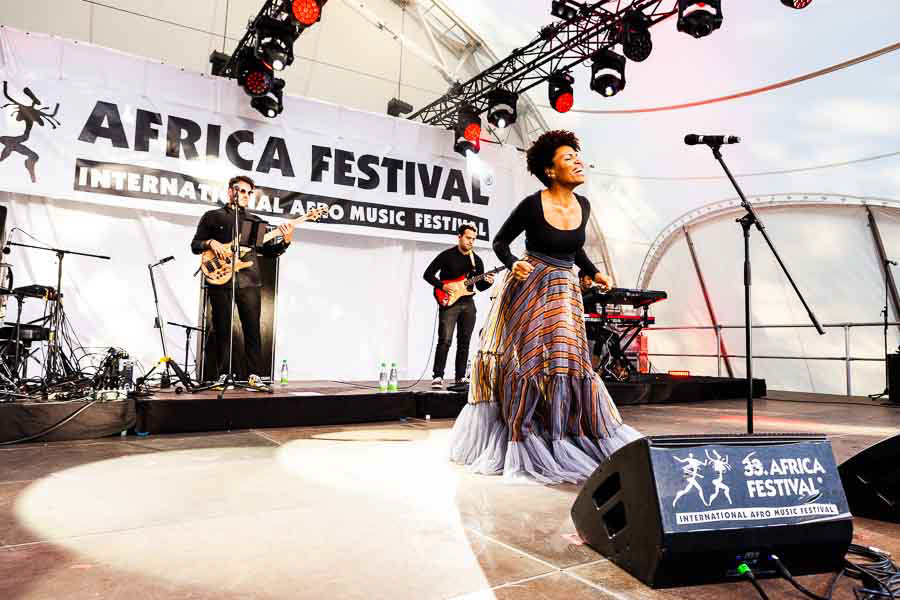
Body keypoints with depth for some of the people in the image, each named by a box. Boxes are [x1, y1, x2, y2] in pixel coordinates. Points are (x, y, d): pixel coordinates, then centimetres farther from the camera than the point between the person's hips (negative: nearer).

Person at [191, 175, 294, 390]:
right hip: (220, 281, -1)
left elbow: (269, 251, 12)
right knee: (222, 330, 2)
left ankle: (254, 375, 2)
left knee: (252, 329, -2)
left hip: (249, 281, 2)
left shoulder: (256, 222, 19)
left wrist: (285, 242, -6)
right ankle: (223, 376, 10)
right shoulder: (212, 217, 14)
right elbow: (195, 244, 12)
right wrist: (211, 243, -8)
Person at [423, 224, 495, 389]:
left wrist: (487, 282, -9)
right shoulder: (447, 255, -3)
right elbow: (428, 274, -3)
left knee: (464, 342, 6)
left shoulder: (477, 260, 10)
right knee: (445, 340, -12)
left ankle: (460, 377, 15)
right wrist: (442, 286, -15)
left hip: (468, 303, 5)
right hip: (448, 303, -5)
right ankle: (438, 376, -6)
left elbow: (479, 287, 13)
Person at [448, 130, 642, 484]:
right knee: (525, 360, 1)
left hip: (565, 292, 5)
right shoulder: (533, 205, -13)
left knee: (567, 360, 3)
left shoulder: (583, 206, 4)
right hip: (529, 289, -5)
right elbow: (500, 242, -3)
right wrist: (513, 265, -20)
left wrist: (594, 273, 9)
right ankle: (519, 439, 15)